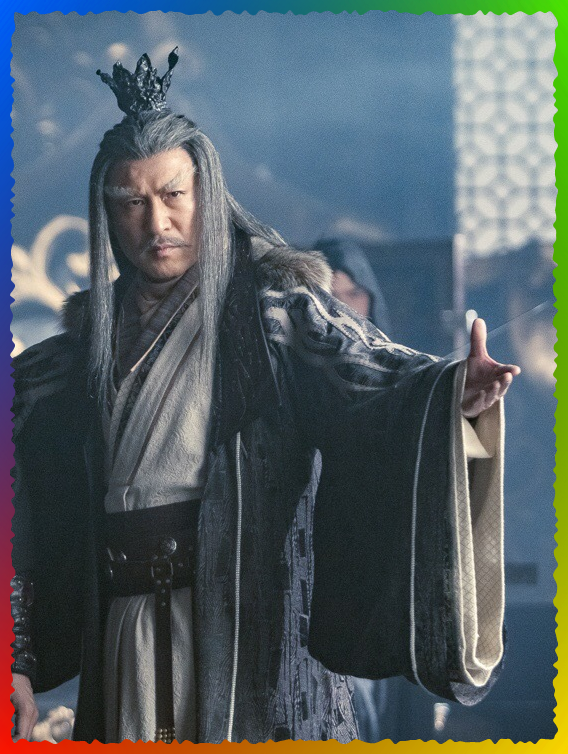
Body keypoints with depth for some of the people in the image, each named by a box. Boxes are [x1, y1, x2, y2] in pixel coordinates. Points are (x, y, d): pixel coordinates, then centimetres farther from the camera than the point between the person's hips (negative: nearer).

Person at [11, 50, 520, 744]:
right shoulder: (85, 344, 8)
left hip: (250, 628, -4)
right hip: (123, 640, 4)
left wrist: (450, 389, -41)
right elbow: (30, 519, 11)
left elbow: (367, 372, -21)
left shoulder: (270, 308, -4)